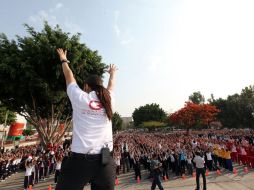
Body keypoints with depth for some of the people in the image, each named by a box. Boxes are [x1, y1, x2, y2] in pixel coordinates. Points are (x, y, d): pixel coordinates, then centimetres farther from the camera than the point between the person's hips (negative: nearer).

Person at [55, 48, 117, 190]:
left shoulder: (80, 98, 0)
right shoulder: (109, 100, 8)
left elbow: (69, 77, 16)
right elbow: (111, 86, 29)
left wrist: (64, 60, 34)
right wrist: (112, 73, 49)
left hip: (80, 158, -2)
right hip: (105, 159, 3)